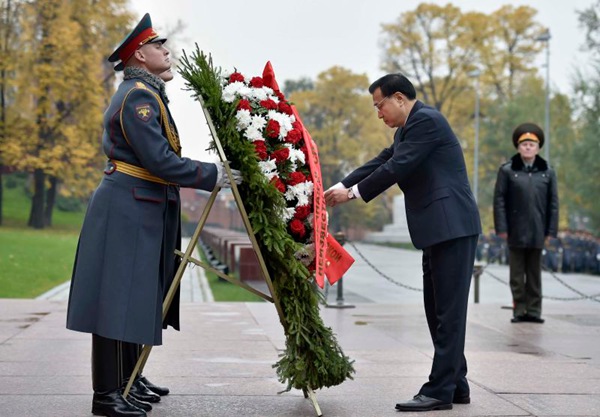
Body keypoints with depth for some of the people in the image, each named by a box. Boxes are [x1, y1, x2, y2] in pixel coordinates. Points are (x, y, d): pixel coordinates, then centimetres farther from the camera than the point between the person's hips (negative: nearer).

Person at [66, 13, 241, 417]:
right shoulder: (139, 97, -15)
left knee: (135, 296, 15)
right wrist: (214, 175, -16)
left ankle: (128, 379, 24)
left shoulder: (146, 92, 18)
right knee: (119, 297, -7)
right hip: (127, 209, -11)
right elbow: (160, 160, -22)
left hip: (140, 209, 11)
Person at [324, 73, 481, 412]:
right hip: (438, 230, 11)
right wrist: (339, 188, 6)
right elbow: (379, 163, 17)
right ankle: (455, 384, 20)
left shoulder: (427, 120, -12)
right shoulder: (407, 130, 20)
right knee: (438, 308, 13)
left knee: (448, 309, -8)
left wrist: (353, 193, -8)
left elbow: (397, 168, -16)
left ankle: (440, 391, -6)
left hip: (452, 227, -11)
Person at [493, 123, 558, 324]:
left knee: (535, 274, 8)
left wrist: (551, 230, 0)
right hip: (516, 231, -1)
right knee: (517, 274, 4)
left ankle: (534, 311, 12)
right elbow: (499, 200, -2)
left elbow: (553, 203, 6)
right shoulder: (507, 170, 1)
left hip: (537, 232, 1)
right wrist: (501, 228, -8)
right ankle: (519, 310, 10)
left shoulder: (548, 172, 6)